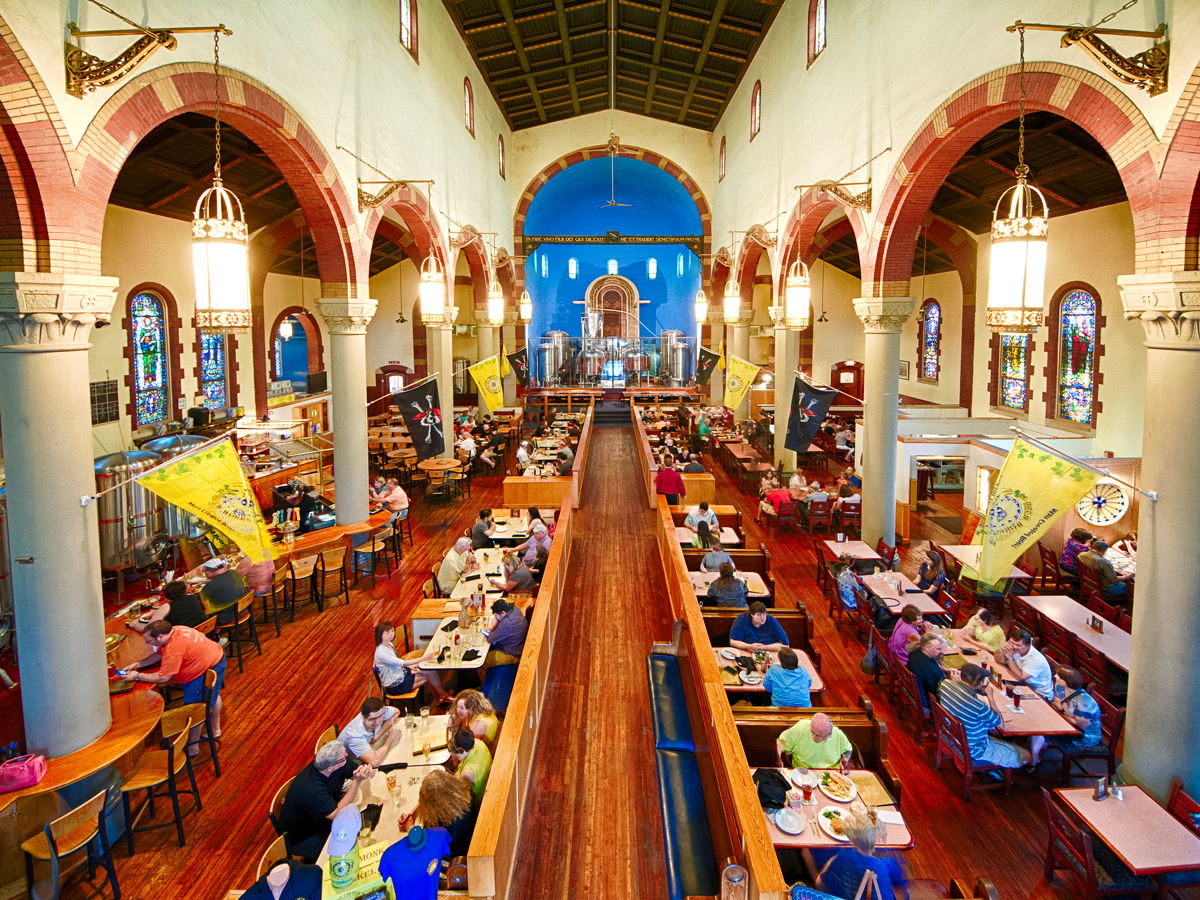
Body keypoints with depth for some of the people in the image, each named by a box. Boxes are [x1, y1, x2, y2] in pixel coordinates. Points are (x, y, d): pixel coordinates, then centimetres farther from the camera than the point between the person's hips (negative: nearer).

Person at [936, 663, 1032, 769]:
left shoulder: (945, 684, -18)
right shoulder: (978, 706, -37)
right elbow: (999, 722, -15)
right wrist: (990, 696, -13)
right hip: (974, 750, -7)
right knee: (1026, 756, 7)